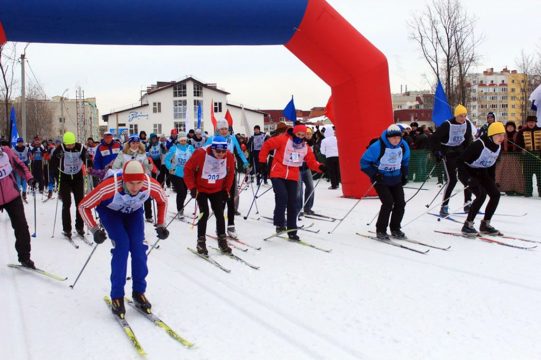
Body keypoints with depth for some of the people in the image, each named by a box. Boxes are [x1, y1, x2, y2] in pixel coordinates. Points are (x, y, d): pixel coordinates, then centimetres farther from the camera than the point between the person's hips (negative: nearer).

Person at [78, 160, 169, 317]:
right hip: (110, 211, -3)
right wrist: (95, 230, -30)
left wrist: (161, 225, -12)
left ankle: (139, 292, 6)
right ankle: (117, 297, -9)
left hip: (134, 212, 3)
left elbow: (162, 201, -8)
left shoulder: (152, 186, -34)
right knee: (122, 246, -20)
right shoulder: (109, 187, -42)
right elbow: (83, 206, -25)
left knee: (138, 247, -12)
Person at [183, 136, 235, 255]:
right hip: (201, 189, -3)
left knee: (220, 214, 4)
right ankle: (201, 242, 3)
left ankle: (222, 241, 17)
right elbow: (188, 169, -17)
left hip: (218, 190, 3)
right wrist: (192, 187, -17)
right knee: (204, 214, -10)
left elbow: (230, 173, 1)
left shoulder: (229, 156, -17)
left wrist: (227, 189, 2)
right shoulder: (201, 153, -27)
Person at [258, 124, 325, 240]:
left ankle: (292, 231, 12)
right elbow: (267, 145, -5)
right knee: (282, 197, -22)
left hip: (293, 177, 5)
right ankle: (279, 224, -5)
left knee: (292, 203, 5)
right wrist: (262, 162, -5)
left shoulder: (306, 147, 5)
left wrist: (320, 167, -15)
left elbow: (311, 162, 6)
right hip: (278, 174, -4)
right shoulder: (283, 140, -10)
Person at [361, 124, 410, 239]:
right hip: (381, 179, -5)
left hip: (396, 179, 6)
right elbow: (364, 162, -15)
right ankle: (380, 231, -2)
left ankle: (395, 229, 17)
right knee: (388, 202, -17)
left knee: (400, 203, -1)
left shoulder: (403, 146, -5)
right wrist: (374, 174, -21)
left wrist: (404, 175, 10)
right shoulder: (378, 146, -22)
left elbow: (405, 161, 16)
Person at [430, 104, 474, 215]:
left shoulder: (467, 124, -2)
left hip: (461, 152, 6)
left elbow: (468, 139, 11)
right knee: (452, 180, -13)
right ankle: (444, 206, -5)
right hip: (448, 153, -6)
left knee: (466, 177, 4)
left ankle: (467, 204, 17)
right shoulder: (447, 125, -19)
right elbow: (434, 138, -17)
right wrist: (437, 152, -21)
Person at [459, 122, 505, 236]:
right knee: (481, 195, -23)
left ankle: (485, 224, 11)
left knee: (495, 194, -3)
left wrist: (492, 182, 11)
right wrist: (469, 177, -31)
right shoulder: (479, 144, -29)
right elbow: (461, 160, -27)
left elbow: (492, 164, 12)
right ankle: (467, 225, -14)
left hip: (482, 172, 8)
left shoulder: (498, 146, -4)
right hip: (469, 171, -8)